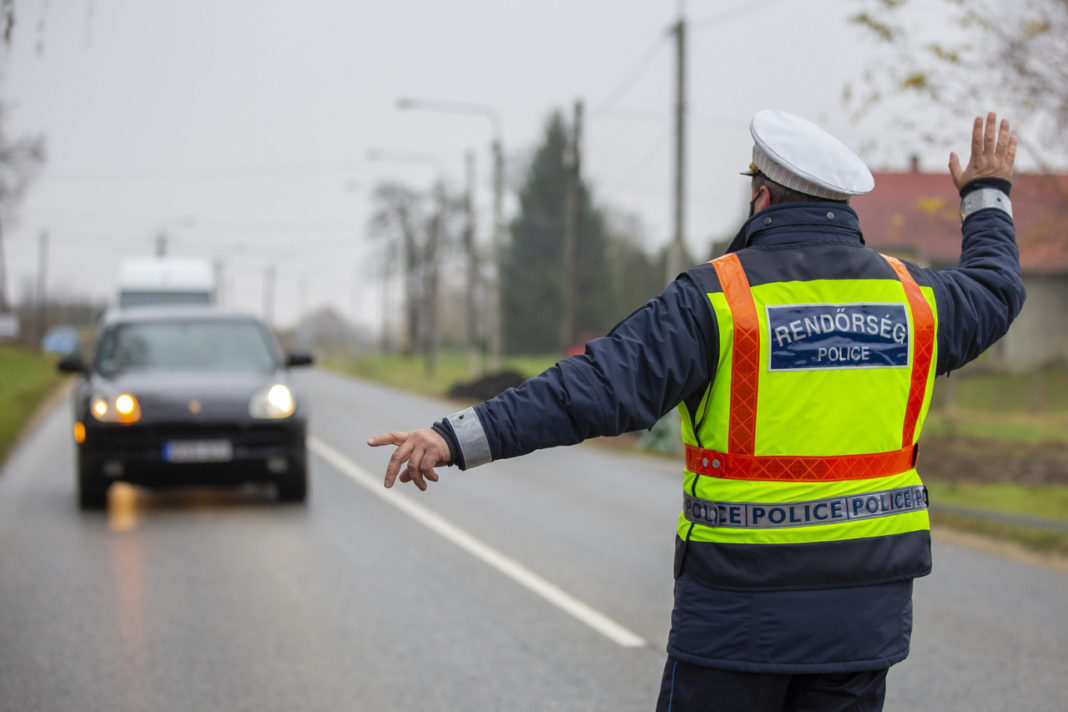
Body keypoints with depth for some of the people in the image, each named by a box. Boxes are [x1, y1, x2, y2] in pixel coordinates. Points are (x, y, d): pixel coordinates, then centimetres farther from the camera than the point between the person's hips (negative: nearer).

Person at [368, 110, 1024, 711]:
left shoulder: (717, 298, -11)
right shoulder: (906, 295, 6)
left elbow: (599, 388, -19)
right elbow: (996, 291, 28)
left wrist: (458, 439, -19)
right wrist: (988, 196, 46)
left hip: (743, 602, -4)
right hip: (866, 610, 5)